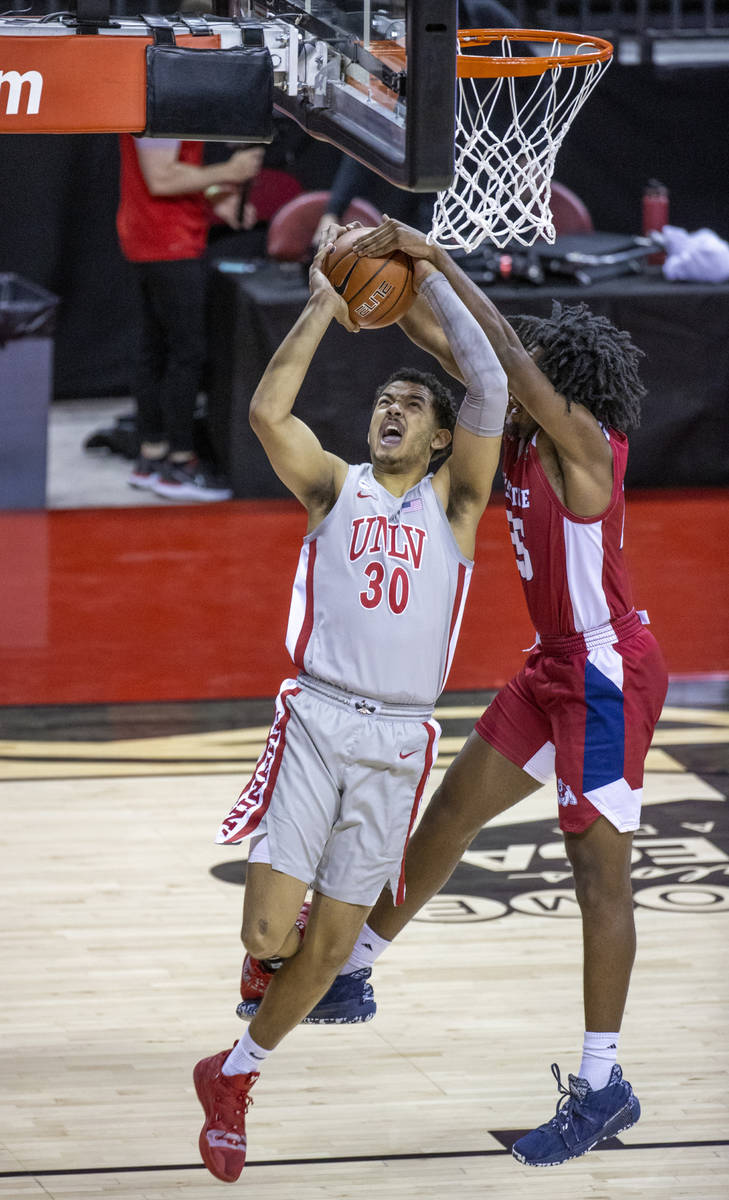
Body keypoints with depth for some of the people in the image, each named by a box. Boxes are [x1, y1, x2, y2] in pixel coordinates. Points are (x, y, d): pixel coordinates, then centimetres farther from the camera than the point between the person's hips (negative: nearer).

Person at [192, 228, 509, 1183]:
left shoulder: (454, 499, 10)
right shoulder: (335, 486, 9)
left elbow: (490, 388, -5)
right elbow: (266, 411, -9)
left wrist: (430, 280, -1)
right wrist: (324, 308, -7)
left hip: (397, 741, 1)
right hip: (316, 719, -1)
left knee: (329, 948, 3)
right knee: (268, 936, -13)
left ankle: (234, 1078, 25)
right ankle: (280, 931, 24)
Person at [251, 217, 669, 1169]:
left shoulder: (584, 442, -20)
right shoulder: (522, 439, 4)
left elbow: (507, 351, -32)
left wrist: (435, 258, -30)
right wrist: (389, 268, -4)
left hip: (607, 675, -10)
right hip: (555, 665, 10)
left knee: (599, 872, -6)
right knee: (451, 811, 19)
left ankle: (602, 1090, -2)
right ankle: (353, 971, 36)